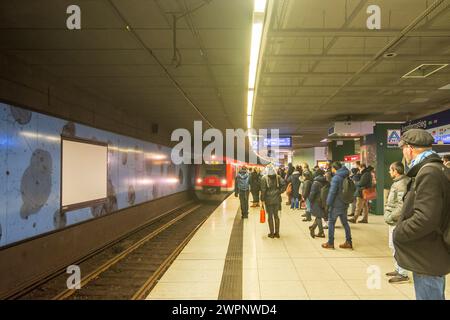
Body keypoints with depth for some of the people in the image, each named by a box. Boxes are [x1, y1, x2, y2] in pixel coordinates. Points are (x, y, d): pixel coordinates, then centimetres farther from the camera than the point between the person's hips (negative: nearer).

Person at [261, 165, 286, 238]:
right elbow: (284, 184, -10)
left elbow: (263, 190, -10)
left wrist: (262, 200, -4)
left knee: (270, 216, 6)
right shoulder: (278, 177, 0)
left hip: (268, 200, -3)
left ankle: (272, 233, 12)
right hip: (277, 199, 3)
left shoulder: (264, 178, -8)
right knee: (276, 215, 13)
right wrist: (279, 192, 2)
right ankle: (277, 233, 18)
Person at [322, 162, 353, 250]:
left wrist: (328, 203, -11)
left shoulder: (336, 178, -16)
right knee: (345, 223, 15)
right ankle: (348, 242, 20)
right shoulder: (346, 177, 8)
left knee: (331, 223, 3)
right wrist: (347, 200, 17)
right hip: (345, 204, 8)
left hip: (336, 204, -7)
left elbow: (332, 192, -19)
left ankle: (330, 243, 8)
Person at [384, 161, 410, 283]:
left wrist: (390, 217, -21)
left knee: (397, 247, -3)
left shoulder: (401, 184, -18)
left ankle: (403, 274, 6)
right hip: (394, 221, 10)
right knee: (393, 246, 18)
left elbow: (402, 205, -25)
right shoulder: (397, 182, 13)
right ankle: (398, 269, 29)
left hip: (397, 222, -10)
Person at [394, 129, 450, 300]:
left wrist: (398, 233, -15)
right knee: (434, 294, 22)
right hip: (429, 257, 10)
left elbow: (424, 219, -30)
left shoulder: (429, 173, -22)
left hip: (428, 260, -10)